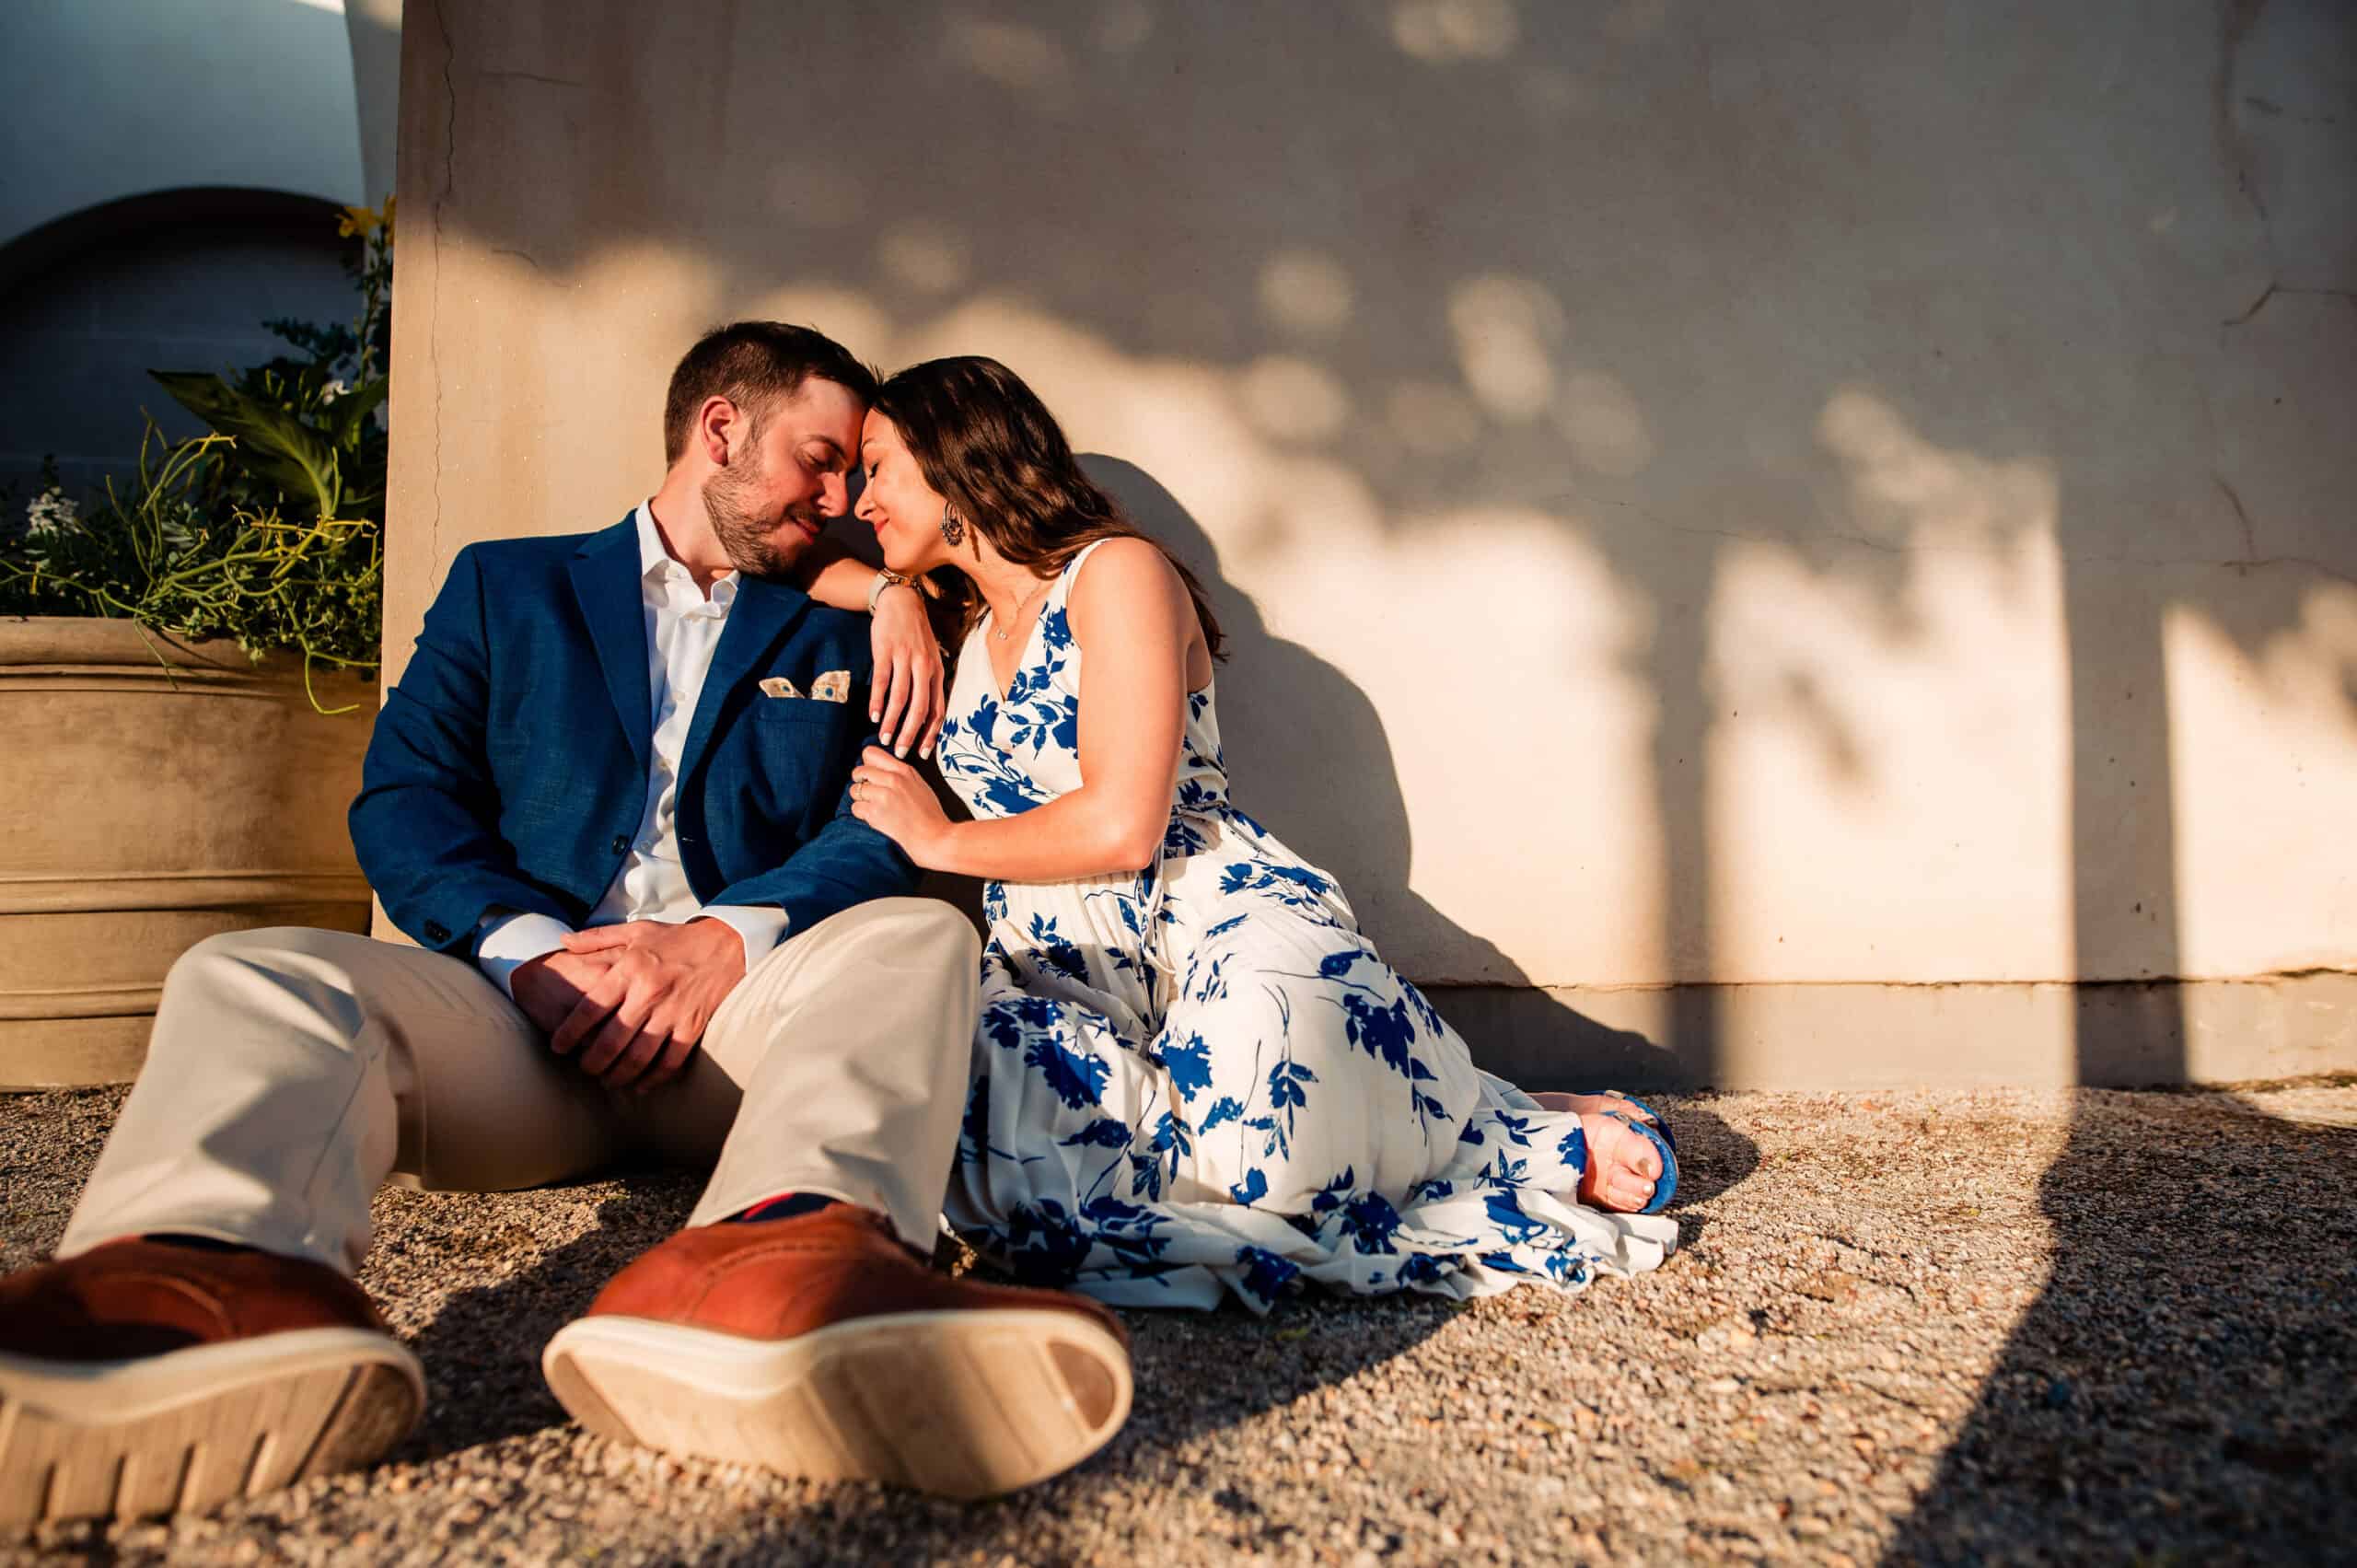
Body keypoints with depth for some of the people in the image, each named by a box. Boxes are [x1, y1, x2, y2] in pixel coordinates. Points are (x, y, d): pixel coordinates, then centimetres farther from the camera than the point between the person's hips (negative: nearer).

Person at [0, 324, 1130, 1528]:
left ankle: (785, 1252, -60)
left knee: (917, 936, -29)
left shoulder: (833, 643, 21)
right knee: (247, 976, -24)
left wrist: (727, 939, -15)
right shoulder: (506, 586, 19)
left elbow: (880, 842, 5)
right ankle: (216, 1280, -57)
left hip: (738, 1015, 0)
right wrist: (533, 952, -13)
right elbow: (400, 800, 6)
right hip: (521, 1017, 1)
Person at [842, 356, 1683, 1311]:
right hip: (1066, 993, 8)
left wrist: (939, 838, 2)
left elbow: (1121, 825, -11)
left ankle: (1549, 1136, -5)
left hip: (1223, 931, -7)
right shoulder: (966, 634, 24)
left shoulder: (1115, 572, 0)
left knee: (1251, 1136, -36)